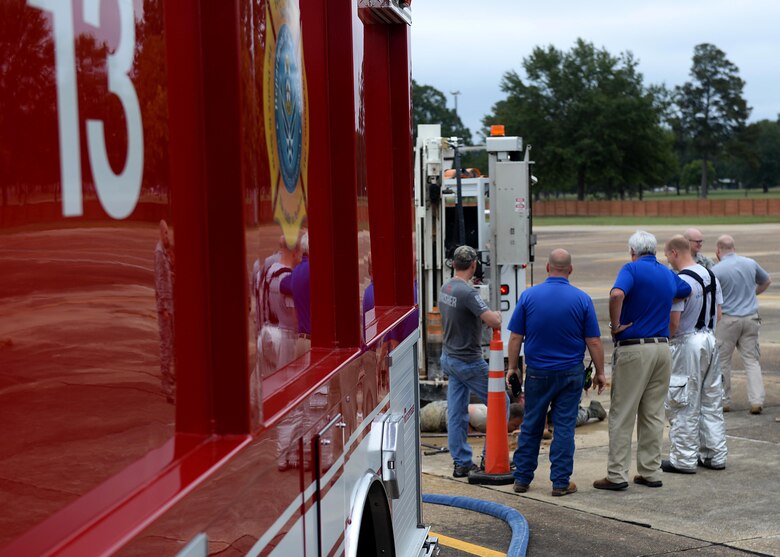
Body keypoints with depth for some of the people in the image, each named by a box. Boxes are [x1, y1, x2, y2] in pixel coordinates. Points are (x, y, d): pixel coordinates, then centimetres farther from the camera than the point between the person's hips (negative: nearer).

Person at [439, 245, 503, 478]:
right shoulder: (468, 292, -23)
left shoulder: (445, 288, 5)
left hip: (449, 357, 8)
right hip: (468, 361, -8)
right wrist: (497, 315, -7)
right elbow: (493, 322, -30)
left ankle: (461, 463, 12)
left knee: (456, 412, 8)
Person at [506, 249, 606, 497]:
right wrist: (600, 372, 6)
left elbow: (515, 337, -3)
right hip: (570, 373, -1)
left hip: (537, 373, 1)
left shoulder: (529, 295, -5)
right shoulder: (582, 299, -6)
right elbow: (594, 341, -4)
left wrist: (513, 367, 8)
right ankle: (561, 482, 6)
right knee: (564, 427, 4)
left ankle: (522, 478, 17)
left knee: (531, 425, 12)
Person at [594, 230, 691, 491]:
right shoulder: (668, 275, 12)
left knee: (622, 415, 0)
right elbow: (687, 291, 34)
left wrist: (615, 326, -16)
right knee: (653, 414, 12)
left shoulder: (632, 269, -8)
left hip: (633, 349, -6)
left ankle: (617, 475, 1)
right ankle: (651, 473, 15)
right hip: (662, 348, 6)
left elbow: (616, 294, -28)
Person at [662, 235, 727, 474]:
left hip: (687, 344, -8)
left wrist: (666, 338, -2)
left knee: (683, 405, 1)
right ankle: (715, 454, 21)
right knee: (711, 401, 15)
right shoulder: (711, 276, 8)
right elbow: (718, 313, 13)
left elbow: (673, 321, -19)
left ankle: (684, 459, 6)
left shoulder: (680, 281, -18)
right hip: (709, 340, 8)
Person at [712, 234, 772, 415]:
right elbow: (766, 281, 20)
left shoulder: (716, 270, -12)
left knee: (722, 361, 9)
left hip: (728, 319, -4)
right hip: (751, 318, 4)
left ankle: (724, 401, 14)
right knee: (752, 360, 6)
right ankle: (757, 400, -3)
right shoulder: (750, 263, 3)